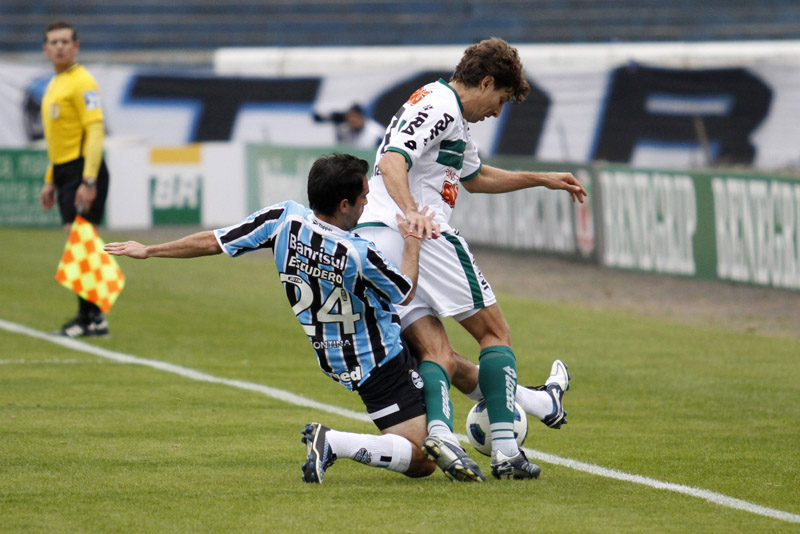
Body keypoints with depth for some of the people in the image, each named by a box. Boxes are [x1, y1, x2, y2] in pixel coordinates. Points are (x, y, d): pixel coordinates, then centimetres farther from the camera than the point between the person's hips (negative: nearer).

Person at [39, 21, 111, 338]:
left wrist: (88, 180, -25)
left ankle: (89, 317, -10)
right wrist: (50, 181, 23)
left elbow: (95, 131, -18)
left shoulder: (82, 82, -11)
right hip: (64, 173, 9)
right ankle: (93, 319, 11)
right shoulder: (54, 85, 19)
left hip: (83, 172, -9)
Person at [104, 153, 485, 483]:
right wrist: (413, 243, 7)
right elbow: (405, 292, -7)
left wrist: (149, 250, 9)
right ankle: (334, 442, -22)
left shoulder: (285, 219, -14)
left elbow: (211, 242, -5)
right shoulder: (359, 254, -28)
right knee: (419, 460, -10)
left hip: (333, 359, 8)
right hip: (379, 361, -8)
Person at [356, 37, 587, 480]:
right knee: (495, 333, 2)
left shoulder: (449, 116, 28)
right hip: (420, 239, -9)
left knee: (436, 354, 5)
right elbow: (392, 159, -21)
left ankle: (439, 430, -23)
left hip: (370, 242, 9)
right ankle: (505, 451, -7)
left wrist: (541, 180, 48)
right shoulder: (441, 105, -5)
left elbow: (475, 177, 44)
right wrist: (411, 211, -37)